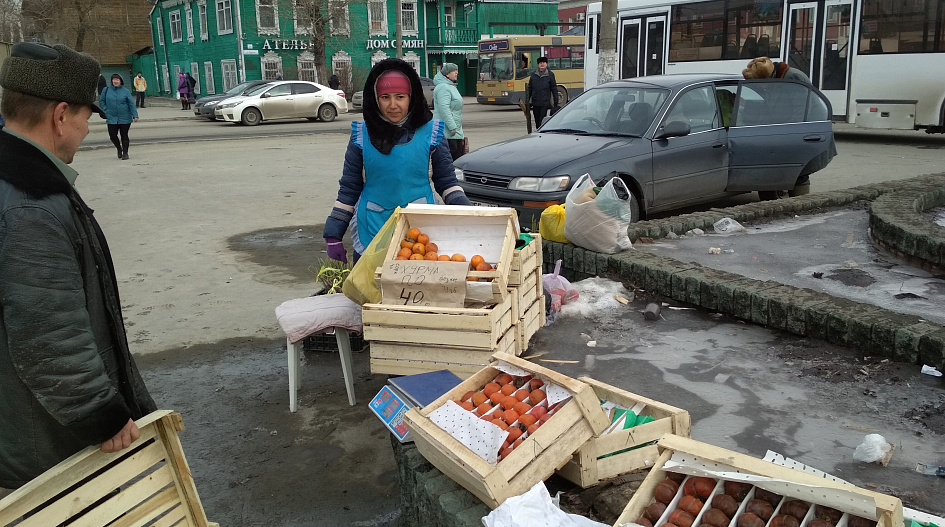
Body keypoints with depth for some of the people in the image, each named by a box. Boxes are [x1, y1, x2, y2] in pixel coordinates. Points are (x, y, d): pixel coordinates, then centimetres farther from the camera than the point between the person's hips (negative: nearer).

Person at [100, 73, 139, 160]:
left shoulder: (125, 91, 0)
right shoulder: (106, 90, 4)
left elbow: (132, 104, -3)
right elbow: (101, 101, 12)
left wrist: (135, 115, -11)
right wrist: (106, 111, 1)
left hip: (125, 118, -1)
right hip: (112, 118, 2)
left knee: (124, 135, 3)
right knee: (112, 135, 0)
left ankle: (125, 152, 14)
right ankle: (119, 149, 26)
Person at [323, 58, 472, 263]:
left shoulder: (430, 133, 0)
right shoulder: (362, 135, 2)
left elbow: (447, 181, 6)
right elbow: (349, 189, 7)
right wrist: (333, 236, 4)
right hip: (371, 233, 1)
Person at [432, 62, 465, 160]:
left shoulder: (451, 86, 20)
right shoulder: (443, 87, -14)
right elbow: (444, 108, -23)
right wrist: (452, 127, -25)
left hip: (456, 132, 11)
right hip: (447, 134, -11)